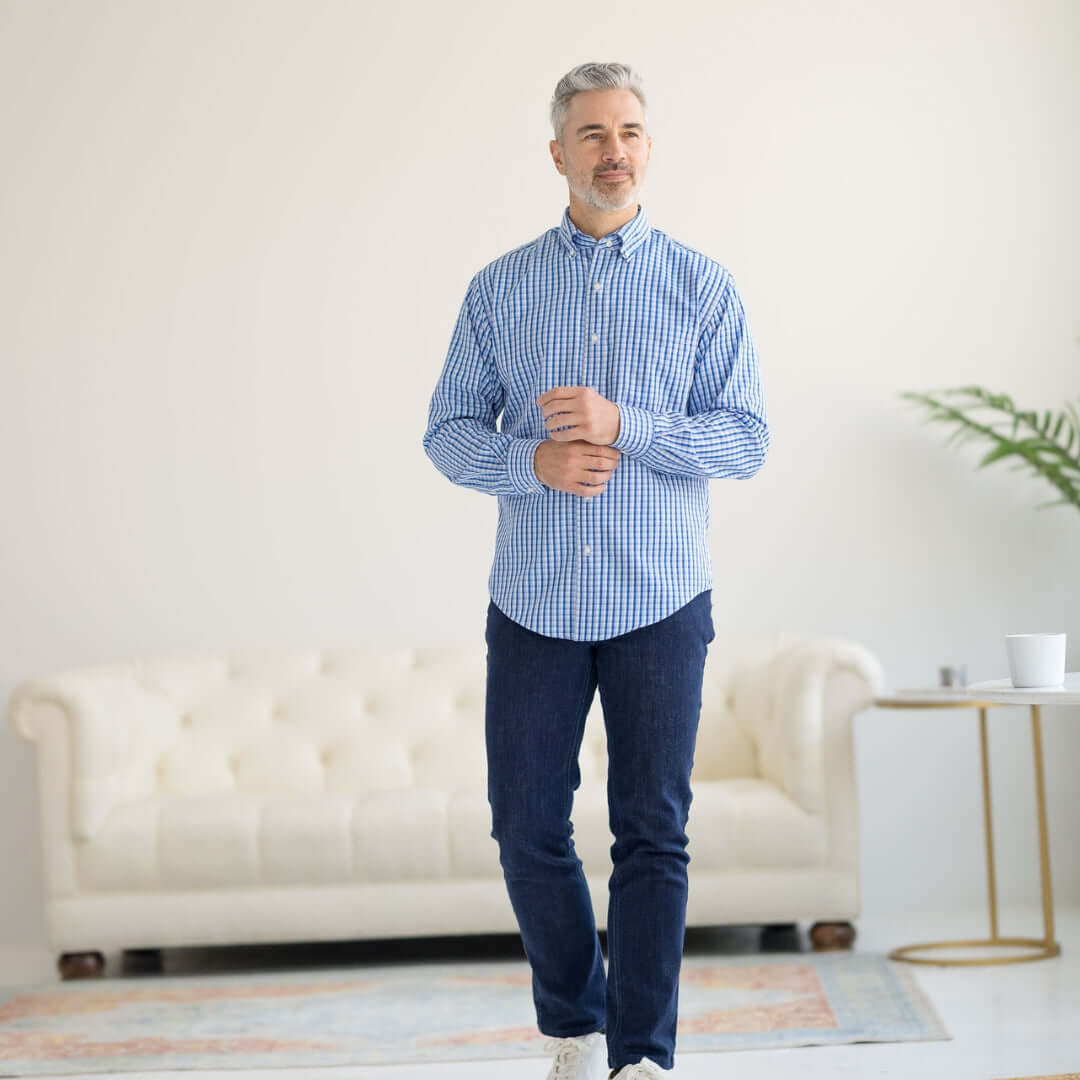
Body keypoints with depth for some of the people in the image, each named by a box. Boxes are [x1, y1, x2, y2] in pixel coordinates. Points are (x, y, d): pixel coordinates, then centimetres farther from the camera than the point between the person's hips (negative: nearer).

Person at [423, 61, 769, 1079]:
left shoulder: (702, 286, 2)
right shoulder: (500, 288, 6)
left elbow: (747, 438, -4)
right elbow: (447, 432, 5)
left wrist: (624, 425, -18)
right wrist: (532, 462, -15)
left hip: (660, 607, -1)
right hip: (534, 603, 2)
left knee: (652, 837, 0)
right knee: (526, 830, 5)